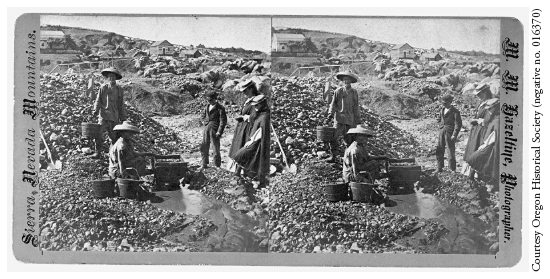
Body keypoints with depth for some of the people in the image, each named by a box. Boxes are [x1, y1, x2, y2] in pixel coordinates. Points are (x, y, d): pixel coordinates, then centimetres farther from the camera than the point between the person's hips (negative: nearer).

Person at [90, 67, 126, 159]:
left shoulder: (119, 89, 9)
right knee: (99, 134, -11)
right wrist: (96, 110, -8)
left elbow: (121, 105, 12)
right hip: (104, 114, -1)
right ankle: (97, 152, -6)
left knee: (113, 136, 3)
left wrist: (122, 117, 11)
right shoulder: (103, 87, 5)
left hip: (114, 116, 1)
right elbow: (98, 100, 5)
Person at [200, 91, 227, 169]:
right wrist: (206, 121, 13)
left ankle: (217, 166, 7)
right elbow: (203, 115, 30)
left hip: (214, 130, -6)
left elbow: (223, 121, -10)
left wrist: (219, 131, -16)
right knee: (204, 147, 8)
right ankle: (204, 164, 19)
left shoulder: (220, 108, -7)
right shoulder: (207, 107, 12)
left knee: (216, 148, -2)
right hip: (206, 129, 6)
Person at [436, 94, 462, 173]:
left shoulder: (455, 111, -8)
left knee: (451, 151, -2)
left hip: (449, 132, -6)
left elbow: (458, 124, -10)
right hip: (441, 131, 6)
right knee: (439, 151, 7)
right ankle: (439, 168, 17)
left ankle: (452, 169, 6)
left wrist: (454, 135, -15)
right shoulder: (442, 109, 13)